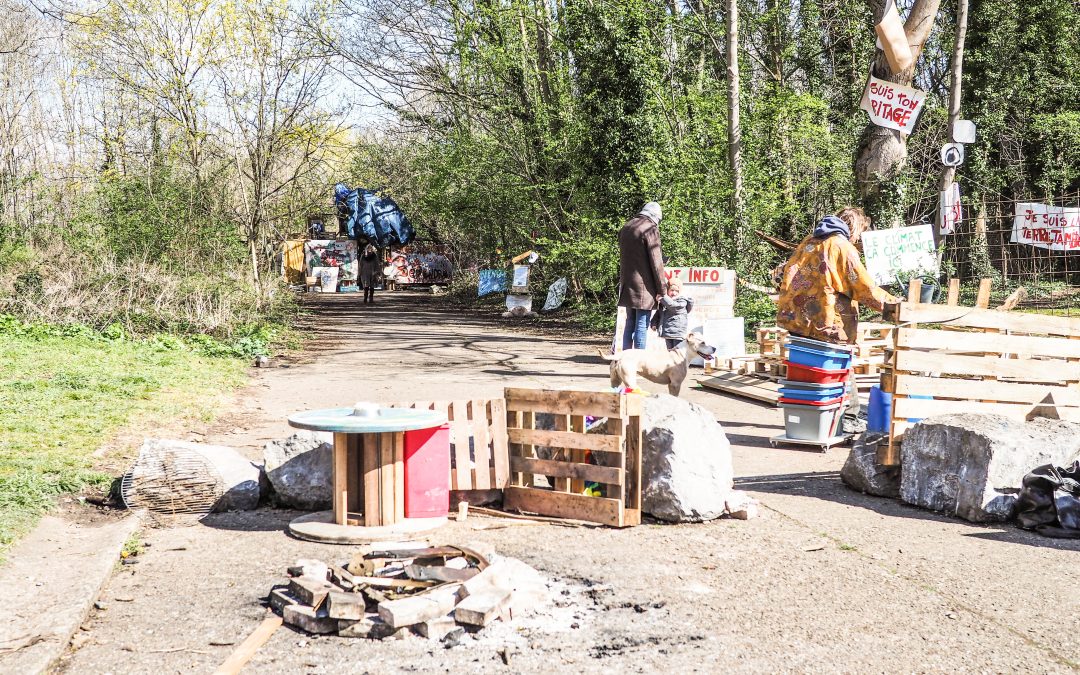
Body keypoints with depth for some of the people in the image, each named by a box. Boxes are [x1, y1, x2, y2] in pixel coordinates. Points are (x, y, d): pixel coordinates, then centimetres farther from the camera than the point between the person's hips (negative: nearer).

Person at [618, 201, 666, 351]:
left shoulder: (625, 228, 12)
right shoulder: (650, 229, -12)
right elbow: (656, 262, -13)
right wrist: (661, 289, -8)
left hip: (627, 285, 7)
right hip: (643, 286, -7)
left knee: (630, 323, 14)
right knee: (641, 325, -4)